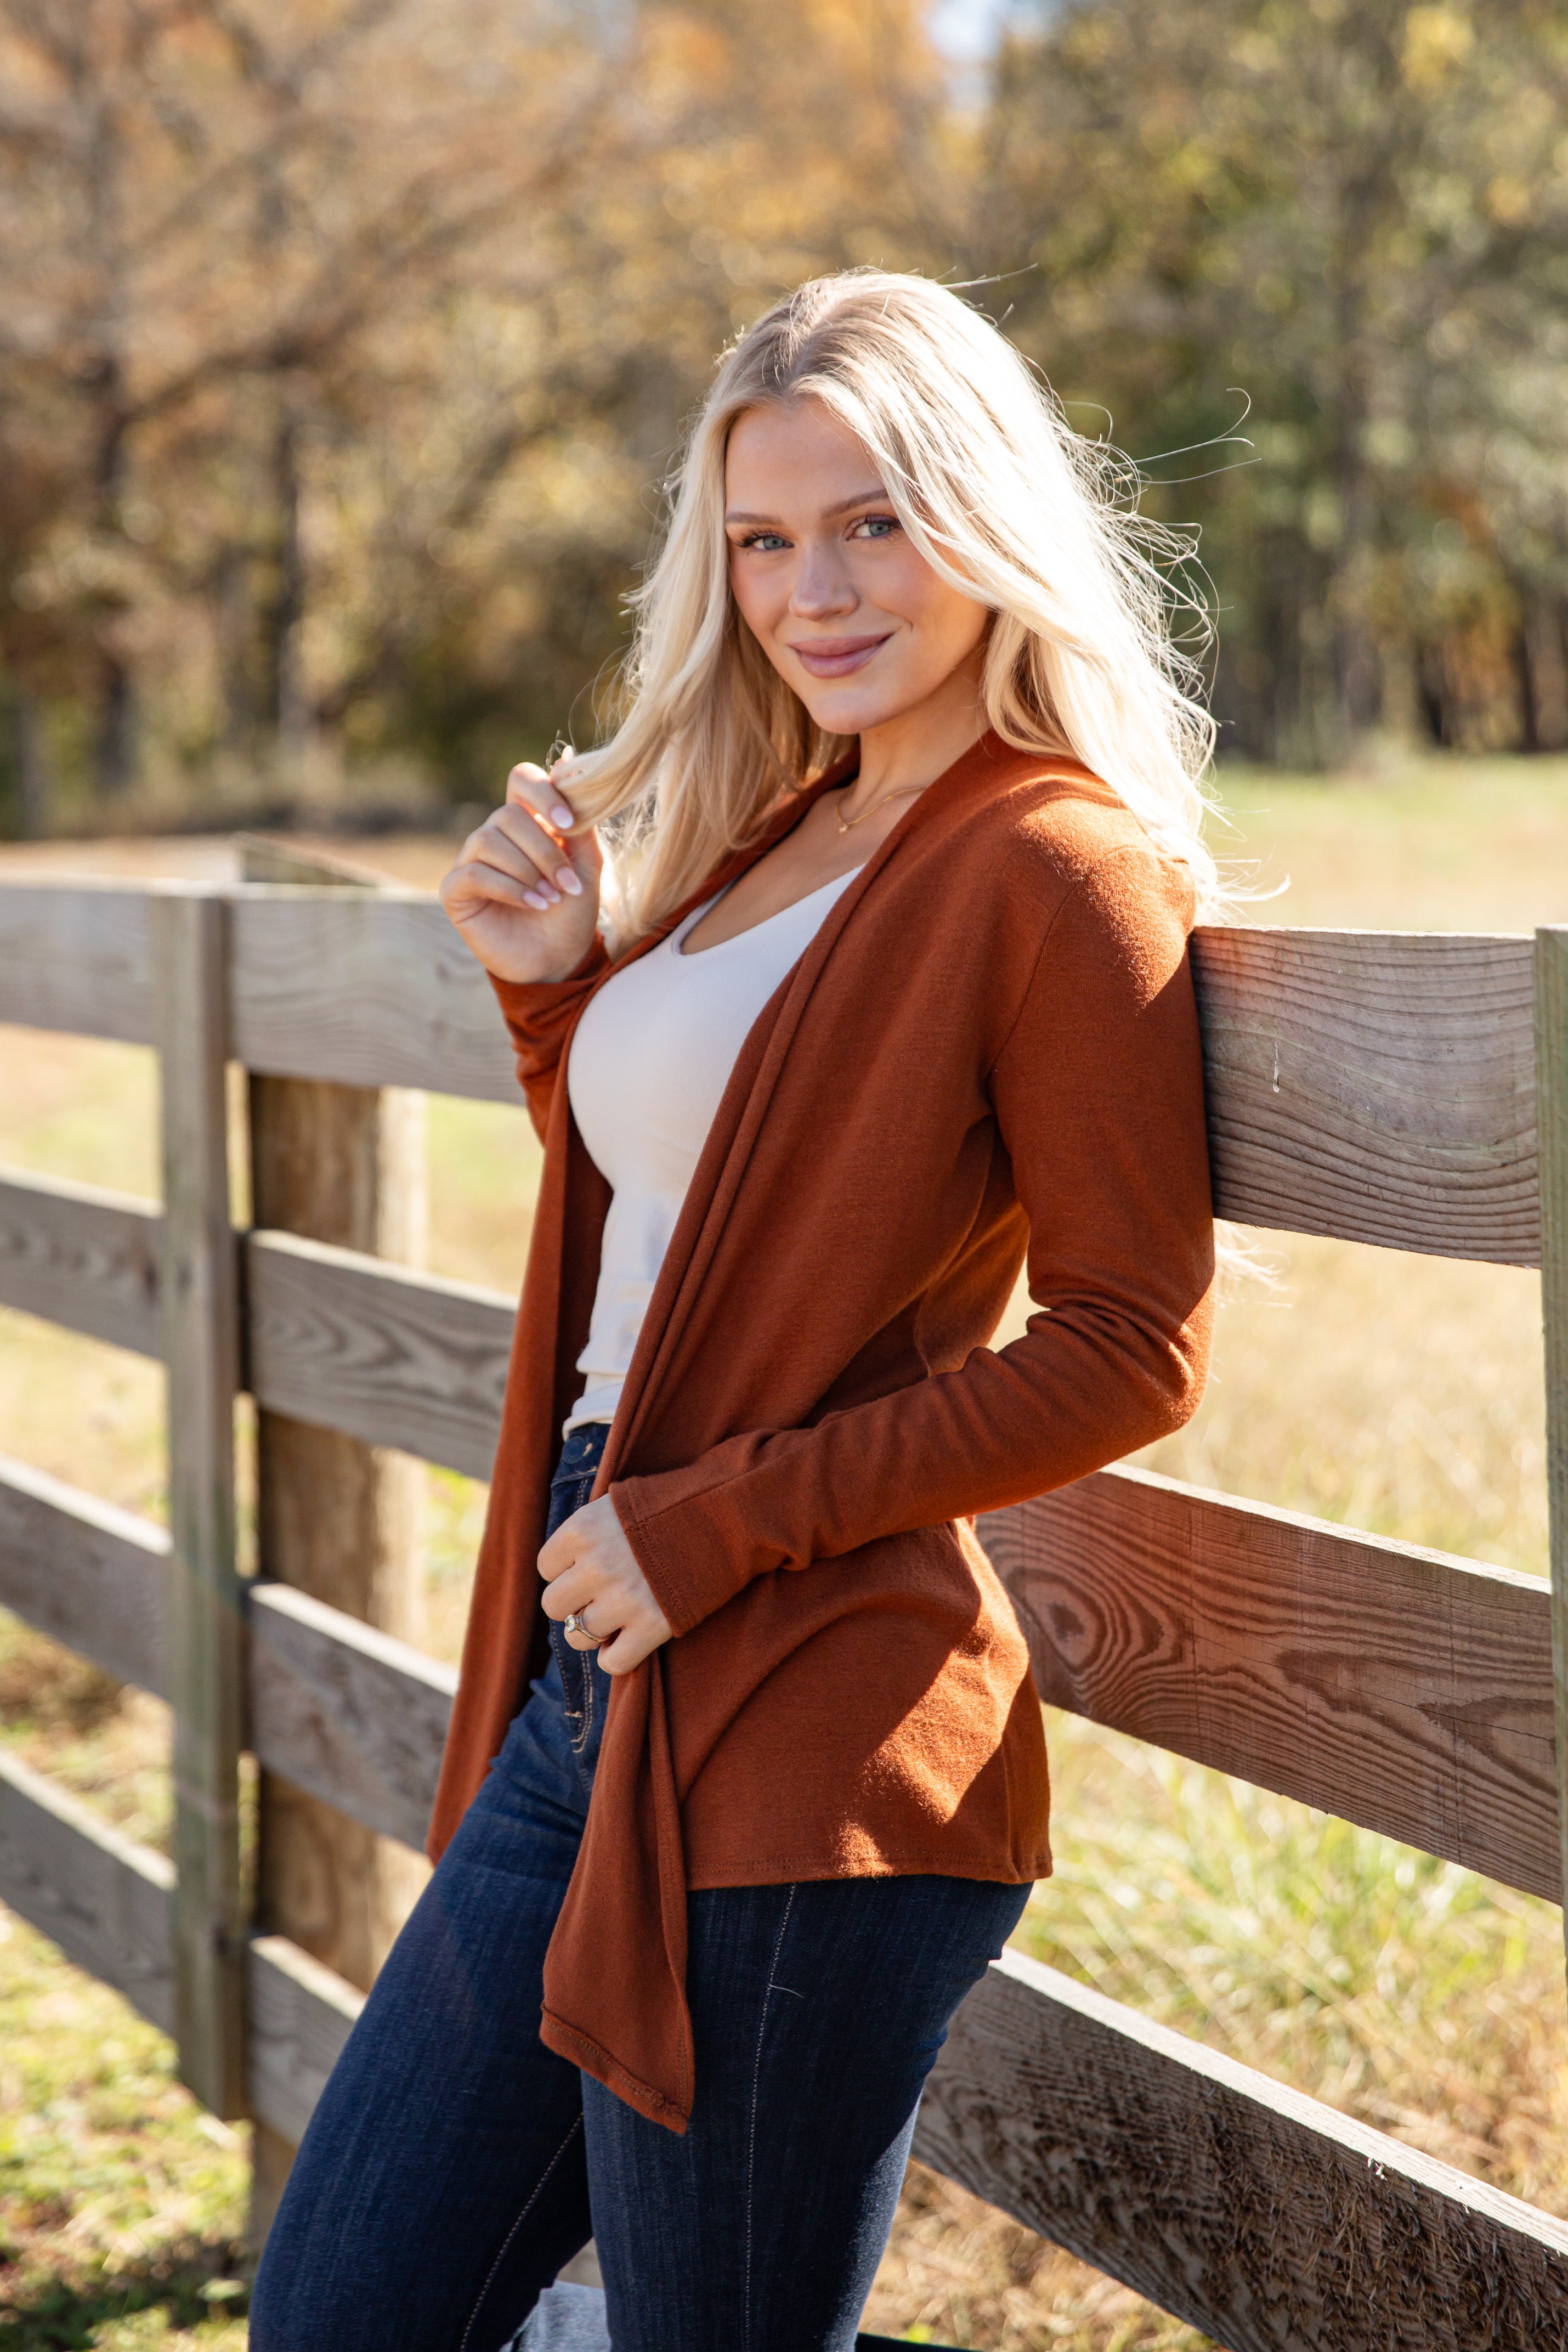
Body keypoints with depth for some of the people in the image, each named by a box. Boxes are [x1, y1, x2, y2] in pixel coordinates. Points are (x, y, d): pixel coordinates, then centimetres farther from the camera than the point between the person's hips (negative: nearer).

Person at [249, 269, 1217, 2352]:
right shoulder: (768, 829, 14)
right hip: (587, 1705, 9)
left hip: (800, 1749, -9)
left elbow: (1132, 1351, -15)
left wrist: (715, 1521, -16)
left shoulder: (1054, 865, -11)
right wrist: (552, 995, 5)